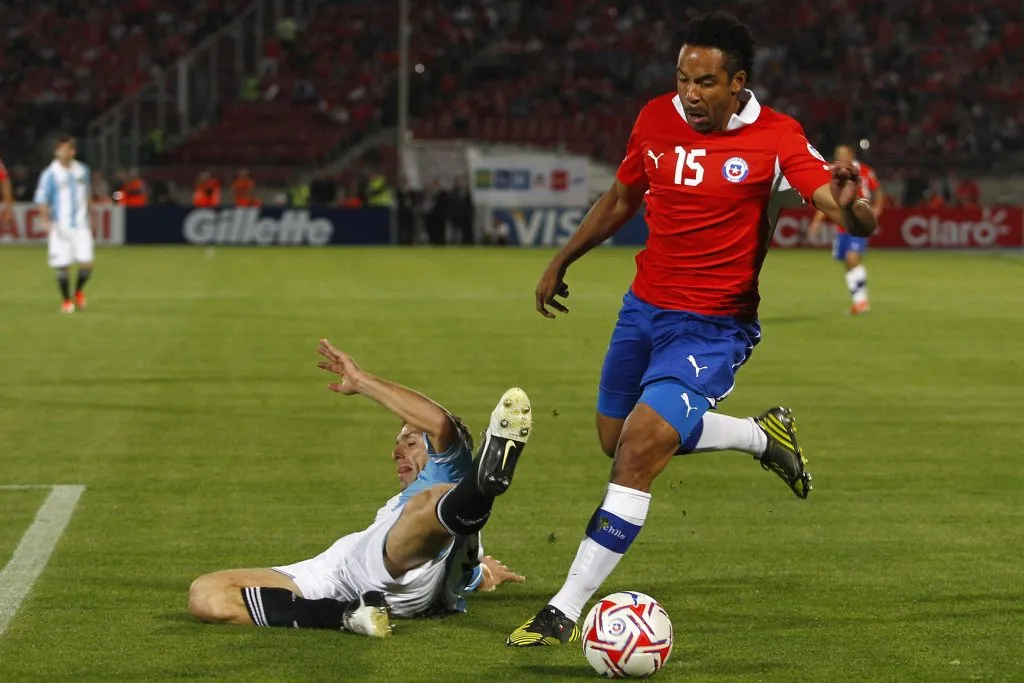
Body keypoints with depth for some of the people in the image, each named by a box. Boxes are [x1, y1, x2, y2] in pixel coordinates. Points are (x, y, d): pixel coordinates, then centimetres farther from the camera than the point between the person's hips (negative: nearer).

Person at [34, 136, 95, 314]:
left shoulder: (82, 170, 9)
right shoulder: (50, 174, -6)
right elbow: (41, 200, -7)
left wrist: (90, 218, 22)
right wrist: (47, 221, -21)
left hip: (81, 224, 3)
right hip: (61, 226, -3)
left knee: (86, 263, -6)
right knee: (62, 266, -3)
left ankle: (78, 291, 22)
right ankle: (67, 301, 15)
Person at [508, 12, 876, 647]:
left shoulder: (774, 139, -16)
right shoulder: (657, 119, -2)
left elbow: (856, 220, -25)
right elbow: (622, 198, 17)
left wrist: (849, 204, -49)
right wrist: (562, 261, 21)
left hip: (714, 326, -6)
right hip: (644, 307, 7)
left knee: (639, 450, -19)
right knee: (617, 439, 20)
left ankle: (565, 610, -13)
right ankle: (765, 435, 38)